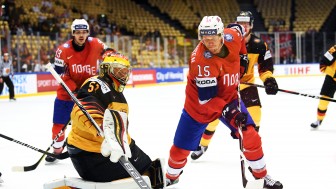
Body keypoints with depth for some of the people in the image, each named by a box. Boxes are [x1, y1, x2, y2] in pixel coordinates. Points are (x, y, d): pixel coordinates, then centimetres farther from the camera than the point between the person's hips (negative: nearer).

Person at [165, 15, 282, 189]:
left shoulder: (232, 37, -20)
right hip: (199, 105, -4)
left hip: (229, 97, 4)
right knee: (181, 148, 2)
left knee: (250, 135, -6)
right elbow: (206, 99, -32)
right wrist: (227, 111, -43)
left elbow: (238, 29, 9)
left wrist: (242, 58, 11)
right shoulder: (200, 60, -34)